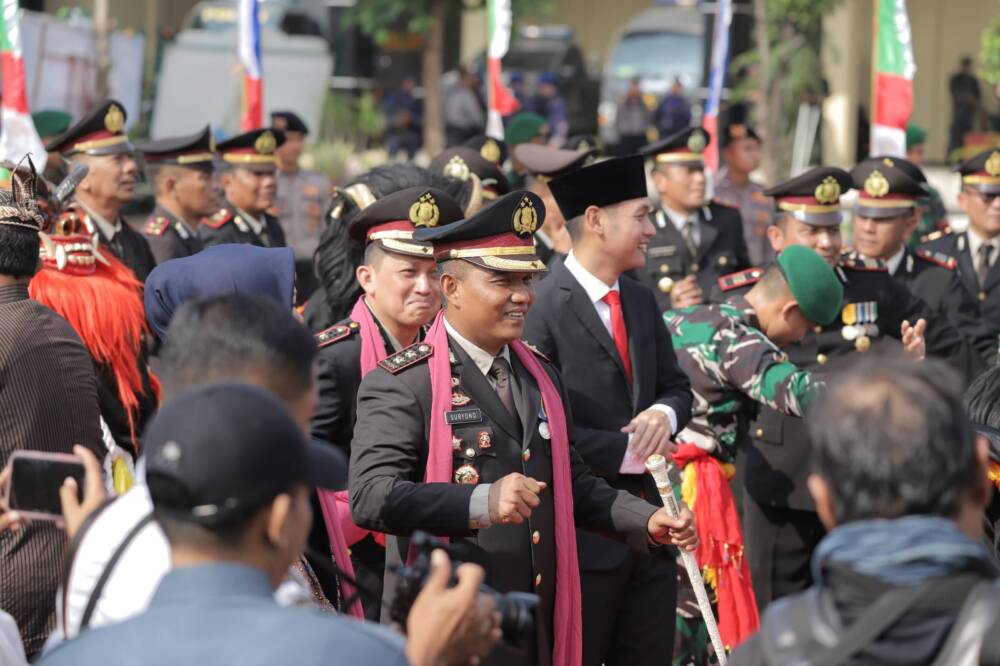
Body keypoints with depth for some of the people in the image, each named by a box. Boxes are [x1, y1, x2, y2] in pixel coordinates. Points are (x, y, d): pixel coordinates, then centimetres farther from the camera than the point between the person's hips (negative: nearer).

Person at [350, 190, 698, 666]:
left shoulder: (542, 377, 16)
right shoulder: (401, 385, -10)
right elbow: (369, 496, -21)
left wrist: (647, 520, 10)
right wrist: (483, 502, -32)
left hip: (540, 627, 7)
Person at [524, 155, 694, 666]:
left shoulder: (641, 302, 11)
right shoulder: (544, 308, -16)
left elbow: (676, 387, 17)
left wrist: (664, 413, -7)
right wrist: (626, 452, -15)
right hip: (581, 528, -8)